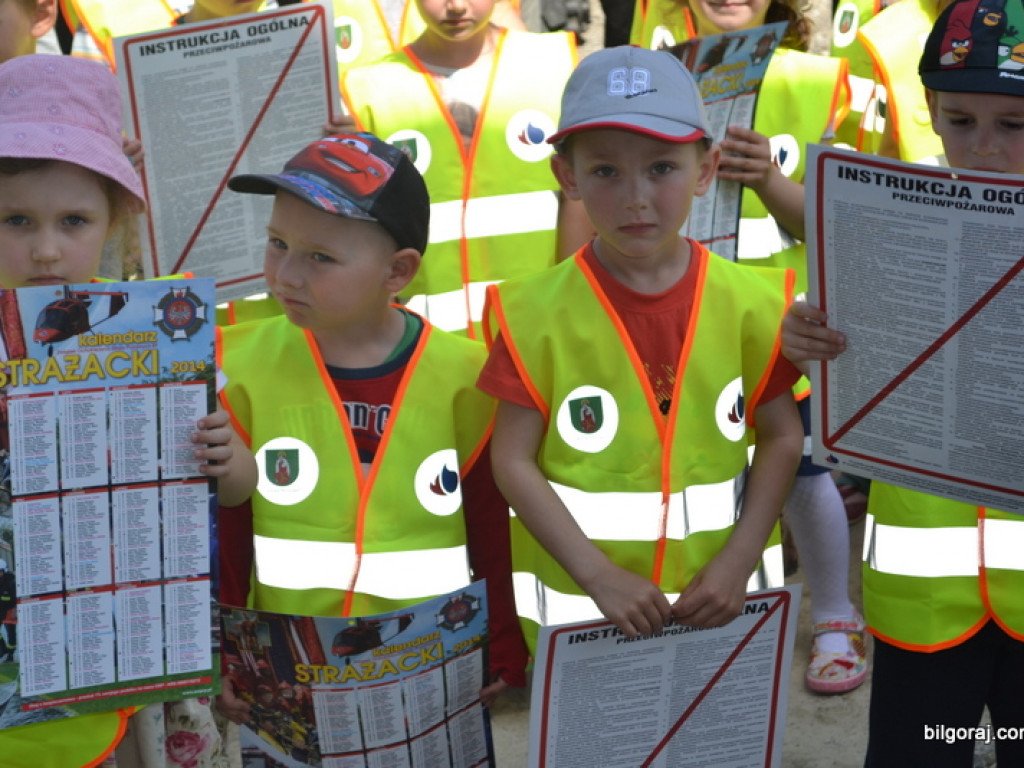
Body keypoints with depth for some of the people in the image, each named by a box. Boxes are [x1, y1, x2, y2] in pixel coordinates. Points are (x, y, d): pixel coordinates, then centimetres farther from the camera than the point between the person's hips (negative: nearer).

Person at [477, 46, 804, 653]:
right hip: (577, 600, -1)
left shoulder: (748, 301, -5)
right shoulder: (541, 311, -11)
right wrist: (599, 574, -16)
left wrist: (737, 564, -9)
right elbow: (514, 460, -9)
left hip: (716, 595, 2)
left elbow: (782, 436, 1)